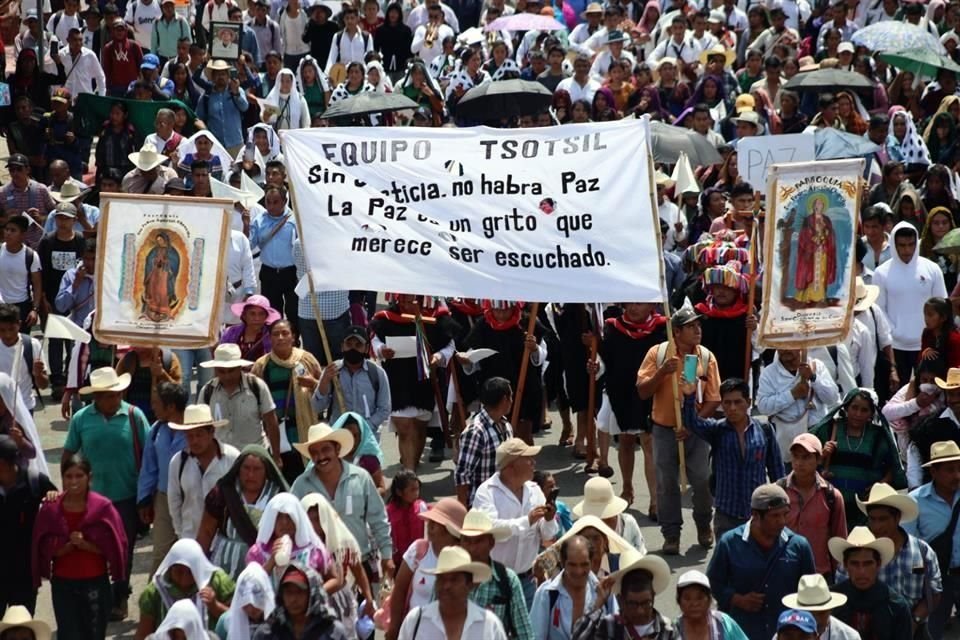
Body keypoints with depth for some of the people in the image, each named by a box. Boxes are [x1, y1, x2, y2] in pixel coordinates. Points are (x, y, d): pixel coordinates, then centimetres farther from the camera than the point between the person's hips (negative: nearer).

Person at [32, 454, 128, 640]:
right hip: (63, 584, 1)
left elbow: (112, 546, -7)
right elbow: (47, 549, -2)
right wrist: (70, 544, -20)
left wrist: (84, 544, -21)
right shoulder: (51, 509, -3)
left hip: (95, 582, -1)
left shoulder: (102, 507, -7)